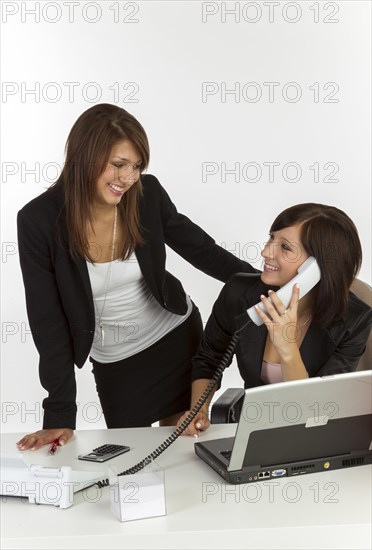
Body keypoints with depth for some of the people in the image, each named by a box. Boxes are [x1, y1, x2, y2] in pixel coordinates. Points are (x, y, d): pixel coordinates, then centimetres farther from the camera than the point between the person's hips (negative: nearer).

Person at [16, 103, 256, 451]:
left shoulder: (147, 194, -16)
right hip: (115, 362, -1)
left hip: (177, 337, 1)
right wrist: (60, 415, -16)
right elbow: (48, 319, -16)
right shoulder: (39, 220, -21)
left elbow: (201, 249, -2)